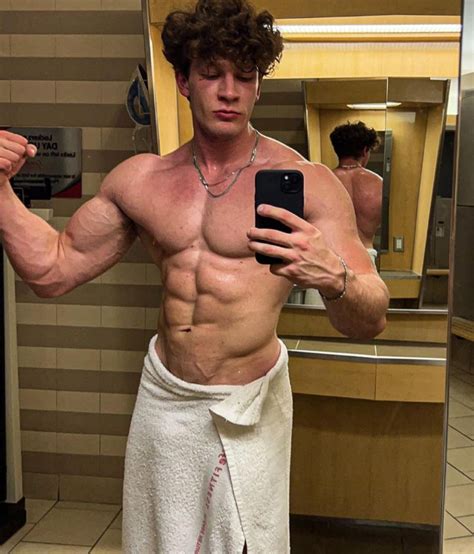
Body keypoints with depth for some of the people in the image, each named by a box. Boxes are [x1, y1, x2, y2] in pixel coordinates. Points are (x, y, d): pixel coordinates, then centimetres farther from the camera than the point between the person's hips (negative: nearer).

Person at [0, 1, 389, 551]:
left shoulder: (305, 182, -13)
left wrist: (334, 277, -39)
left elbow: (370, 322, -17)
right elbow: (53, 269, 4)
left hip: (247, 404, -3)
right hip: (162, 397, 4)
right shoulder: (140, 178, 0)